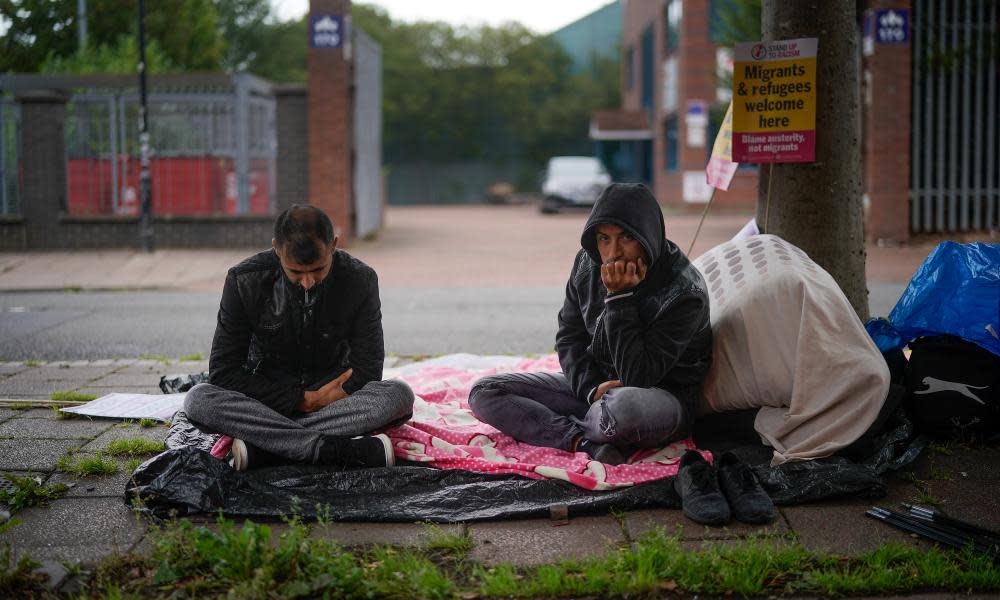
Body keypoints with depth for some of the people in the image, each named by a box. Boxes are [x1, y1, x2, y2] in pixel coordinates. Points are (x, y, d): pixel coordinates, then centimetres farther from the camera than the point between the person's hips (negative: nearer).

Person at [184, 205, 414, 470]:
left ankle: (261, 450, -35)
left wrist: (321, 401, -21)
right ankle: (338, 450, -39)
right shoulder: (245, 281, -13)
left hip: (335, 402, 1)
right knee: (198, 400, -30)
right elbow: (223, 371, -13)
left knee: (400, 395, -30)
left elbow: (366, 370, -7)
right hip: (267, 402, 0)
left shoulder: (360, 280, -11)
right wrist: (303, 399, -19)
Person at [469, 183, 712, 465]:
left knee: (624, 407, -45)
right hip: (594, 382, 6)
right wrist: (591, 388, -15)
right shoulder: (588, 263, -3)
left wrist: (619, 297, -27)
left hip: (662, 395, -6)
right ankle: (587, 443, -25)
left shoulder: (685, 292, -21)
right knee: (483, 393, -8)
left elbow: (637, 377, -24)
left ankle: (563, 427, -10)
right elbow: (569, 337, 5)